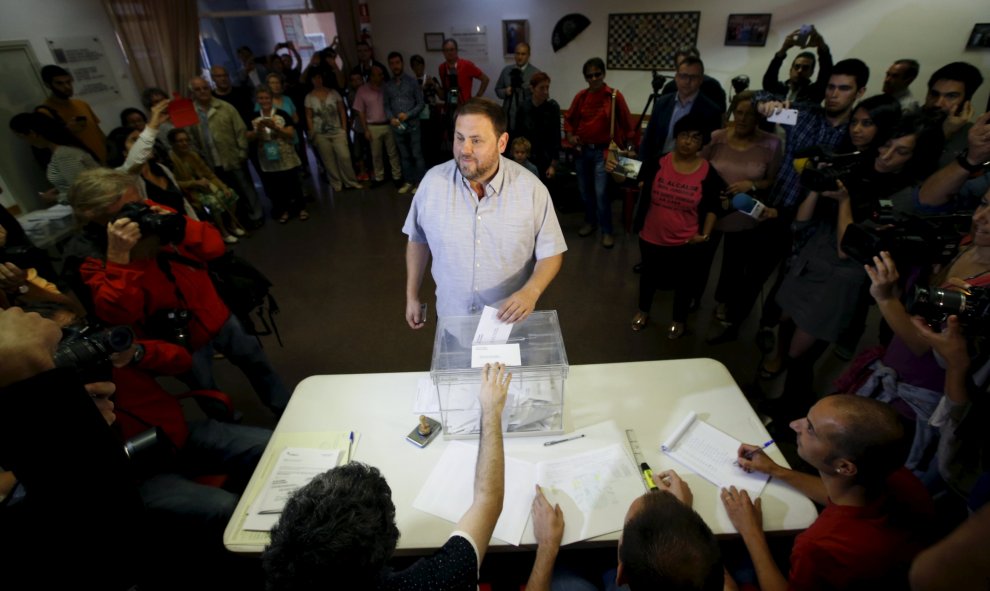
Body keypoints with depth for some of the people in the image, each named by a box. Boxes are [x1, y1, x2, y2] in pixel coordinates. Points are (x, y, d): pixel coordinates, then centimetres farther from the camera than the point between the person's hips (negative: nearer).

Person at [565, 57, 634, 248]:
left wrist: (626, 145, -2)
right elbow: (569, 119, 14)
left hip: (603, 151, -4)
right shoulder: (580, 96, 4)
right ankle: (590, 222, 33)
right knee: (584, 190, 13)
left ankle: (607, 231, 5)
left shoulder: (615, 96, -7)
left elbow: (625, 123, -3)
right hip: (582, 150, 5)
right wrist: (570, 136, -2)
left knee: (601, 192, -9)